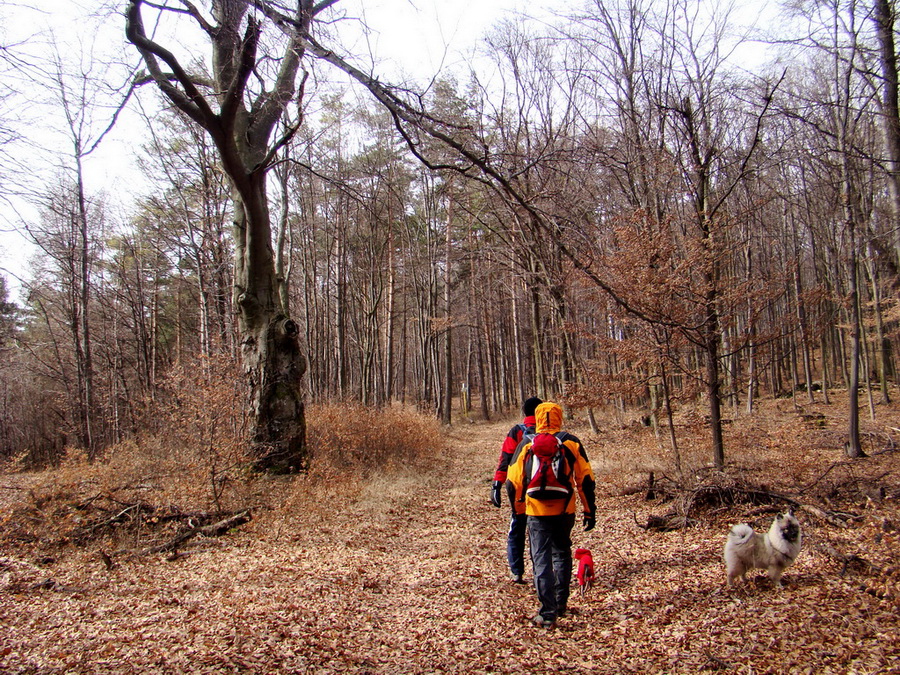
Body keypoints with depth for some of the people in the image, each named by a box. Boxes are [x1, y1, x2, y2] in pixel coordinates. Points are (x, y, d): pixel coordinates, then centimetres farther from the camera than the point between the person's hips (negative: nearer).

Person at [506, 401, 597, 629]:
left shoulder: (526, 445, 2)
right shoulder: (571, 443, 3)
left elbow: (513, 481, 4)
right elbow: (586, 479, 3)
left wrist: (517, 505, 20)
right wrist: (589, 511, 9)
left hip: (537, 511, -2)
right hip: (565, 510, 2)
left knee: (541, 559, 2)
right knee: (562, 553, 22)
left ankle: (548, 614, -3)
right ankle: (560, 603, 28)